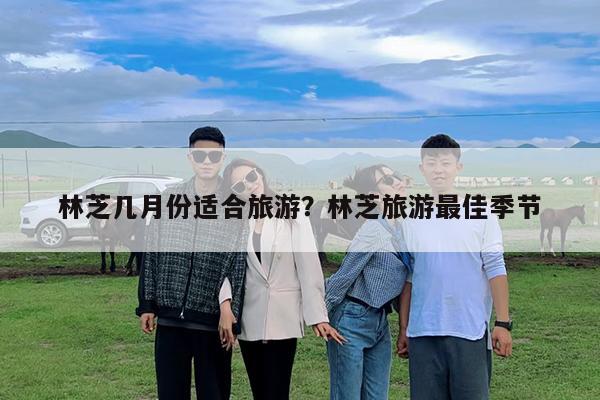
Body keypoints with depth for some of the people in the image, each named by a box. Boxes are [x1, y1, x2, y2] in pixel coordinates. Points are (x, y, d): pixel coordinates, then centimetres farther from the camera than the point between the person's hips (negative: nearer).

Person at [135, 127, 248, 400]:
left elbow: (239, 266, -3)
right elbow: (151, 254, 9)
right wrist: (147, 305, 6)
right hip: (169, 318, 2)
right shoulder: (168, 199, 5)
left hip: (213, 321, -2)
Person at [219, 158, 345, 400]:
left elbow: (308, 265, -4)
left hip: (282, 316, -3)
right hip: (249, 317, 3)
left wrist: (317, 315, -11)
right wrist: (225, 306, -15)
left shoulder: (292, 213, 1)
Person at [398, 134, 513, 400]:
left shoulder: (481, 213, 2)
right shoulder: (411, 220, 10)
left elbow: (495, 270, 0)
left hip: (470, 331, -2)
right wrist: (403, 329, 12)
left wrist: (503, 323, -5)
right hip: (422, 333, 3)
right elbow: (408, 278, 13)